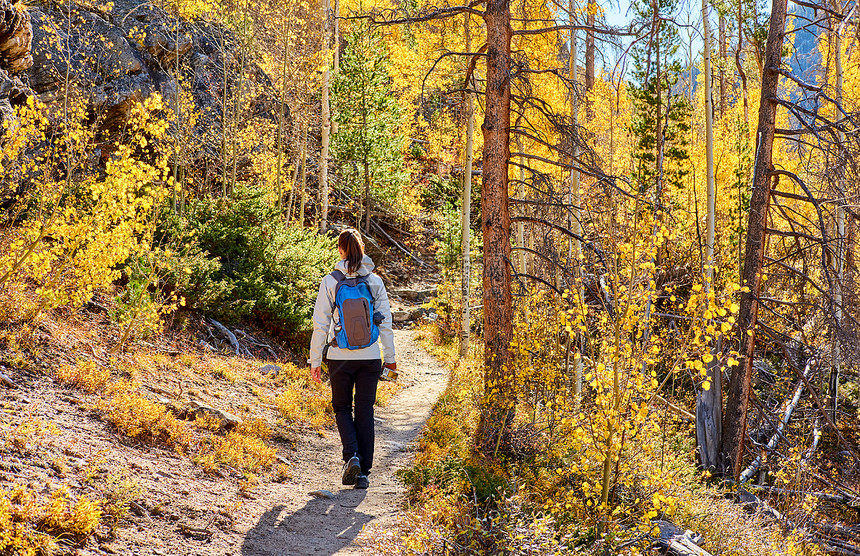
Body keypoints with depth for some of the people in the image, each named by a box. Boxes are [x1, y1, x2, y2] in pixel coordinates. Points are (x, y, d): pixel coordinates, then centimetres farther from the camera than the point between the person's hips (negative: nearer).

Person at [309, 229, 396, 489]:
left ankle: (352, 456, -6)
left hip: (340, 357, -1)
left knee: (342, 408, 16)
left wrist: (315, 360, 3)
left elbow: (320, 324, -4)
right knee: (365, 412, 10)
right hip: (370, 357, 1)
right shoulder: (375, 281, -1)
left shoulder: (330, 281, -6)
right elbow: (385, 321, 3)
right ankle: (363, 471, 10)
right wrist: (390, 356, 13)